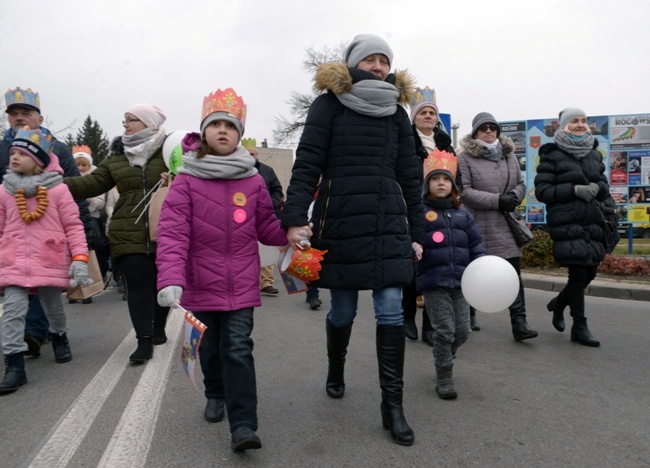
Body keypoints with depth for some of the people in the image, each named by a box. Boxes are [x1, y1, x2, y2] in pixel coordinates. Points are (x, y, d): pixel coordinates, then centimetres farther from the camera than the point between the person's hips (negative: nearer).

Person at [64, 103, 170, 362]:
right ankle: (144, 340, 1)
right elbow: (90, 184, 9)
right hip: (129, 233, 2)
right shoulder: (116, 160, 13)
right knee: (138, 284, -3)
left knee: (160, 282, 10)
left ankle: (158, 329, 28)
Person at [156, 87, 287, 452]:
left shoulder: (253, 180, 0)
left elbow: (267, 228, 5)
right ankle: (216, 395, 43)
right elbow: (173, 233, -15)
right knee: (210, 347, 18)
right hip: (201, 285, 1)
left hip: (241, 285, 0)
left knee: (238, 350, -4)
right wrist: (171, 280, -27)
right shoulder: (187, 180, -7)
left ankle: (243, 425, 1)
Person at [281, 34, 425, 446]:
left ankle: (392, 404, 8)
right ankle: (336, 368, 39)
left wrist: (416, 233, 11)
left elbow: (409, 177, 13)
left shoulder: (397, 112, 13)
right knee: (343, 309, 9)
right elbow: (307, 165, -5)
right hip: (340, 223, -2)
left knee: (391, 309, -3)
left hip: (389, 224, 3)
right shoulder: (329, 105, 3)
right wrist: (295, 219, -17)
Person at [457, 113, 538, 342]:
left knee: (514, 273, -1)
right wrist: (497, 200, -18)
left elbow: (521, 183, 18)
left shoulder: (508, 154, 15)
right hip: (479, 224, -4)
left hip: (507, 224, 5)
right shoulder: (465, 157, -4)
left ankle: (519, 323, 1)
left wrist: (514, 196, -6)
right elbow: (464, 191, -12)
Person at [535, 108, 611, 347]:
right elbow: (542, 191, -8)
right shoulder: (552, 154, -3)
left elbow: (605, 187, 18)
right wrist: (574, 190, -19)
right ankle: (579, 327, 8)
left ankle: (559, 303, 36)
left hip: (592, 223, 6)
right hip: (566, 223, -6)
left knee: (590, 272, 9)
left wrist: (597, 187, -6)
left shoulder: (594, 153, 15)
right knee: (578, 273, -6)